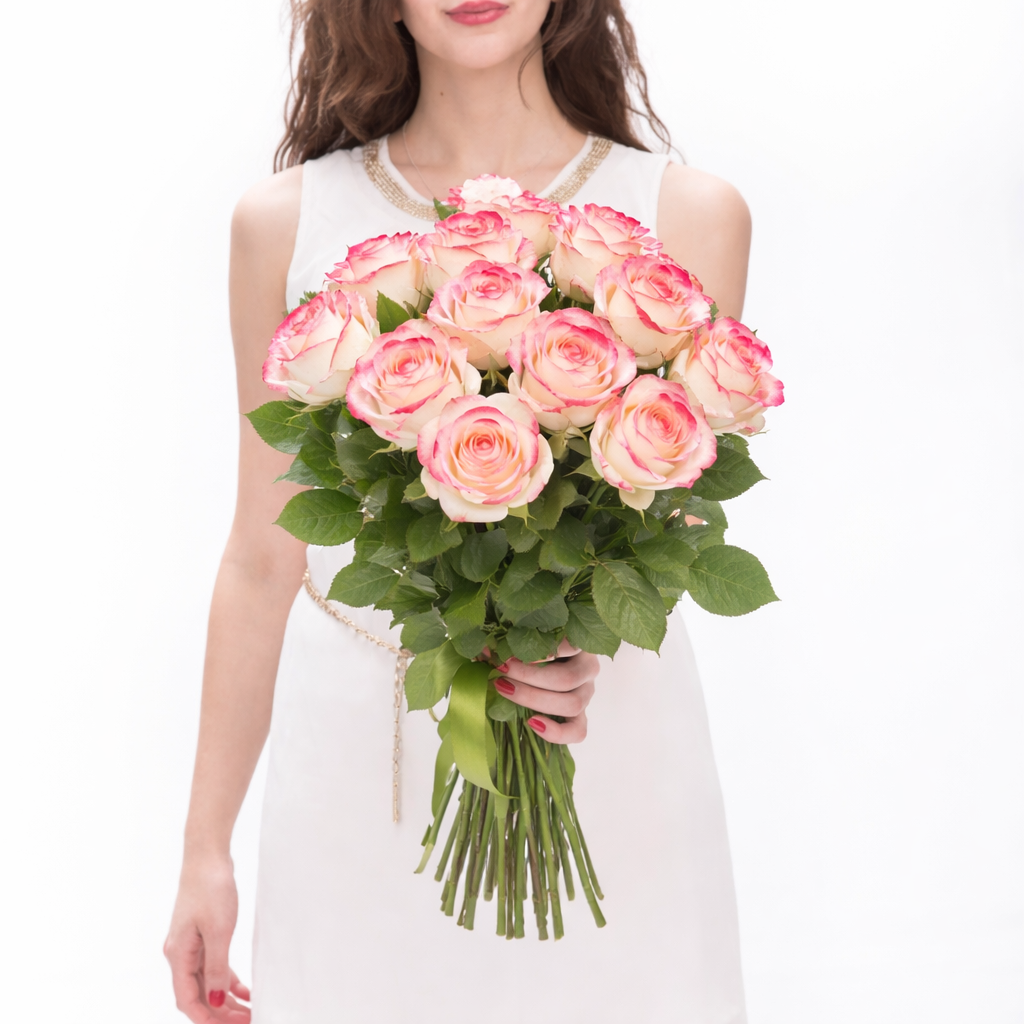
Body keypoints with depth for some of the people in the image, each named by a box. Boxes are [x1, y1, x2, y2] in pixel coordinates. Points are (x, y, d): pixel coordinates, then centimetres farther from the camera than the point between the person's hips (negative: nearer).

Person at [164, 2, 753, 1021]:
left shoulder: (690, 215, -1)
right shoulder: (286, 222, 0)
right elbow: (263, 557, 4)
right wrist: (206, 845, 6)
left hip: (611, 740, 0)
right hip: (353, 746, 0)